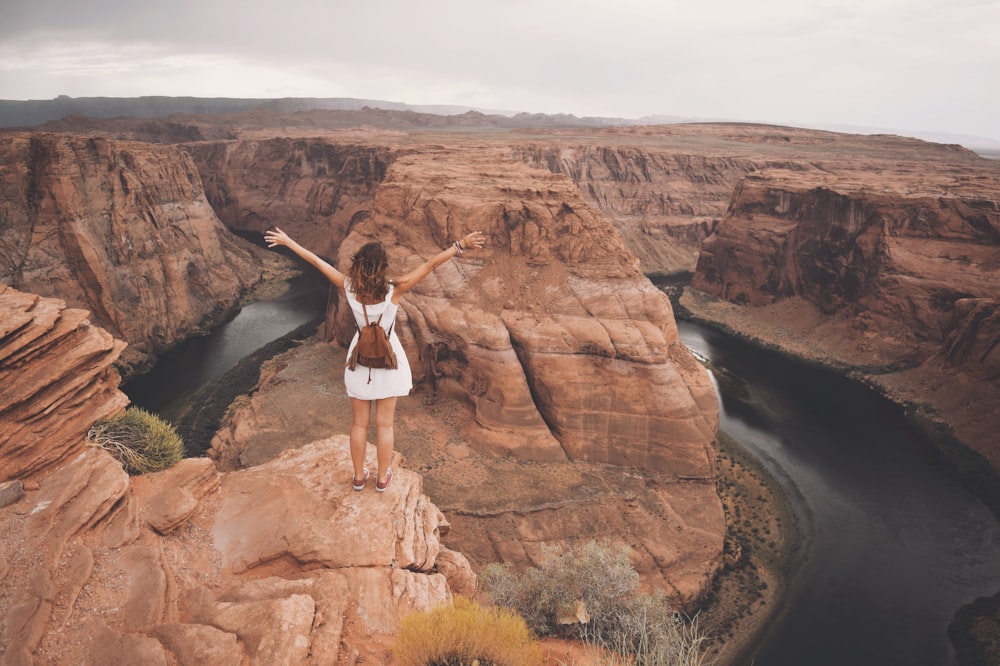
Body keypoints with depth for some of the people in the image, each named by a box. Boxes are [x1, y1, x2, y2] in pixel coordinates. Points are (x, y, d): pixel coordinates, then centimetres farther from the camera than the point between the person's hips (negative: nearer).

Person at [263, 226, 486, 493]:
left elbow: (316, 261, -8)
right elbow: (430, 264, -26)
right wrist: (460, 245, -27)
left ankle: (359, 476, 31)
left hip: (360, 360, 2)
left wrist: (288, 241, 2)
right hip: (387, 359, -2)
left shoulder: (349, 288, -17)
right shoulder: (393, 291, -24)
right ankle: (382, 478, 27)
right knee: (384, 424, 13)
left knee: (359, 423, 16)